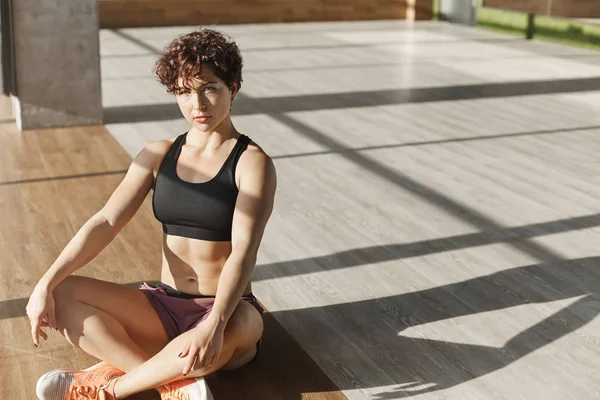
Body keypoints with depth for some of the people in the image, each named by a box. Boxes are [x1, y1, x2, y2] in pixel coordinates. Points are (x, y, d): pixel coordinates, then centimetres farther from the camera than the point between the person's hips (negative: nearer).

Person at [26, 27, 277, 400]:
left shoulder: (252, 163, -9)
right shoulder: (159, 155, 5)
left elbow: (244, 252, -22)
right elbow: (107, 221, -3)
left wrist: (215, 323, -39)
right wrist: (46, 284, -15)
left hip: (227, 310, -4)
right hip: (164, 307, 4)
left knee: (237, 328, -40)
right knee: (63, 294, -16)